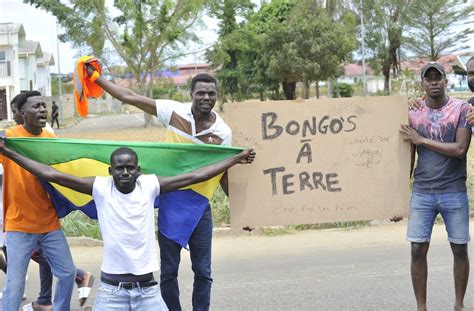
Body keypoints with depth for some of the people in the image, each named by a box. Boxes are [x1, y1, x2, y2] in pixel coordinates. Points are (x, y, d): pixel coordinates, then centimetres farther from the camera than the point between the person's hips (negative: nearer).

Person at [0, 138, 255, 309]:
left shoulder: (150, 185, -1)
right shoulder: (100, 187, -5)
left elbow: (194, 176, 2)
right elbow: (52, 174, -5)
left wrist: (236, 158, 5)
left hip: (147, 288, 1)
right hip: (111, 289, -1)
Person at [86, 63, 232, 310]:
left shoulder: (223, 133, -6)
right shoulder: (175, 112, -10)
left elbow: (223, 175, 6)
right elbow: (130, 97, -8)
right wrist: (95, 77, -9)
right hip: (171, 203, -1)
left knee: (203, 272, 7)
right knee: (169, 271, 6)